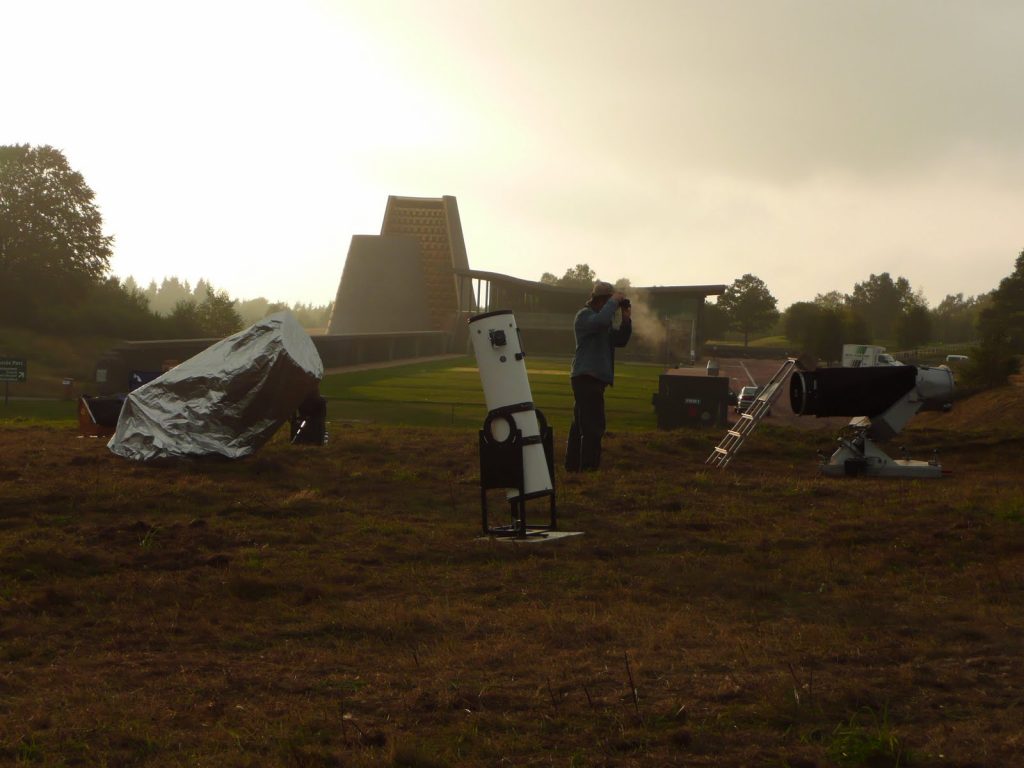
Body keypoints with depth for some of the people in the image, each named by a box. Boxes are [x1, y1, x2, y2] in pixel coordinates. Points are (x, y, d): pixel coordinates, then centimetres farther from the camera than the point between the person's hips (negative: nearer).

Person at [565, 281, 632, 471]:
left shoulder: (604, 320, 22)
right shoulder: (585, 315, -8)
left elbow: (620, 340, 19)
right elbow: (601, 321, -30)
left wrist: (626, 319, 5)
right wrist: (614, 301, -16)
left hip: (595, 378, 10)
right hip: (587, 377, -10)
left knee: (580, 425, 14)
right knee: (593, 426, -15)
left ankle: (573, 466, 19)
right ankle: (589, 468, -18)